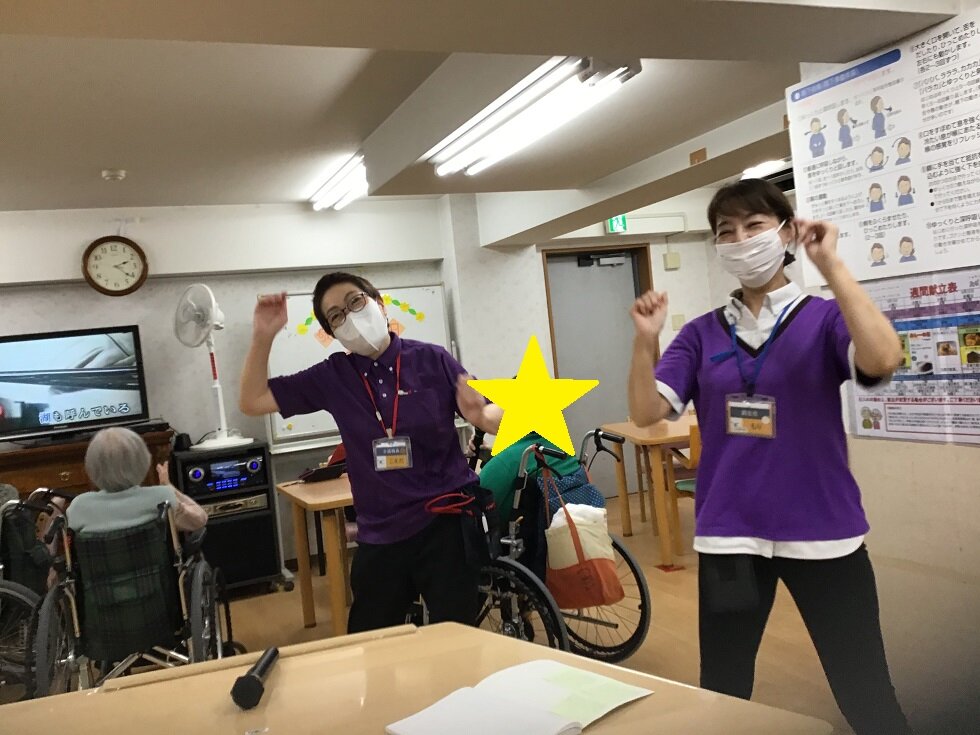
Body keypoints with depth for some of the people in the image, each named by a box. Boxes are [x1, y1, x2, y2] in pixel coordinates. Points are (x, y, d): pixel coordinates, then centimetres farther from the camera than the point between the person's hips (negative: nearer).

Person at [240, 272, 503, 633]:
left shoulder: (432, 360, -6)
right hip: (381, 536, 3)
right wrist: (263, 337, -7)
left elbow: (494, 417, -3)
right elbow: (253, 402, 6)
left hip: (446, 522, -3)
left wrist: (481, 417, -27)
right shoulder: (333, 376, 1)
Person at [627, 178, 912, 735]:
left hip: (821, 529, -2)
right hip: (728, 533, 3)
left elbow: (883, 360, -25)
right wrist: (646, 339, -19)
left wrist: (830, 264, -25)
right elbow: (647, 412, -4)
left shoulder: (824, 319, -3)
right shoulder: (702, 334, 4)